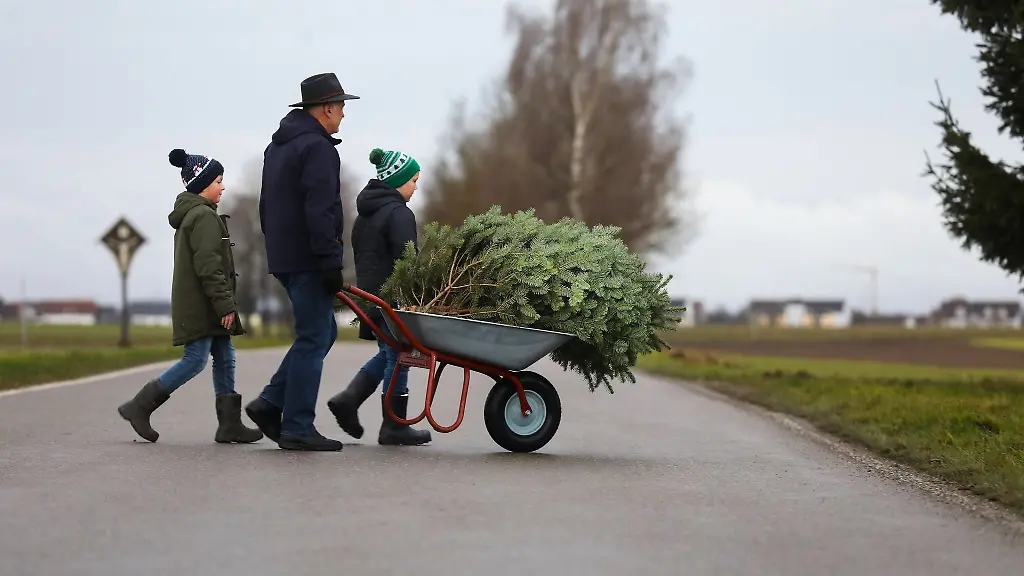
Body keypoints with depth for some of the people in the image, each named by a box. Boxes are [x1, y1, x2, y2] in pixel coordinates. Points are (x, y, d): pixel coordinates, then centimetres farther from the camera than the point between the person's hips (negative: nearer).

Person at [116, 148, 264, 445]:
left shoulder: (191, 215, 19)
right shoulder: (204, 216, -14)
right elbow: (208, 267, -21)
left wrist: (224, 303, 23)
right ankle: (139, 407, -4)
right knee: (195, 359, -10)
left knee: (225, 359, 8)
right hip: (200, 306, -11)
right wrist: (225, 304, -20)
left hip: (200, 306, 11)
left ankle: (230, 424, 7)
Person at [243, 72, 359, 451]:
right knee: (314, 338, -5)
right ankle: (297, 427, -4)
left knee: (321, 332, 16)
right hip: (307, 259, -10)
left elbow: (266, 205, 25)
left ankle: (271, 403, 11)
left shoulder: (278, 146, 19)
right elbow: (319, 212, -21)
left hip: (282, 258, 10)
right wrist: (331, 263, -20)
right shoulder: (317, 147, -13)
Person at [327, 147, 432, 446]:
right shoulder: (398, 213, -14)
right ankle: (394, 427, 4)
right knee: (398, 358, 0)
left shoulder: (365, 212, 16)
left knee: (387, 354, 20)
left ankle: (348, 398, 6)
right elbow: (406, 259, -22)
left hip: (369, 294, 9)